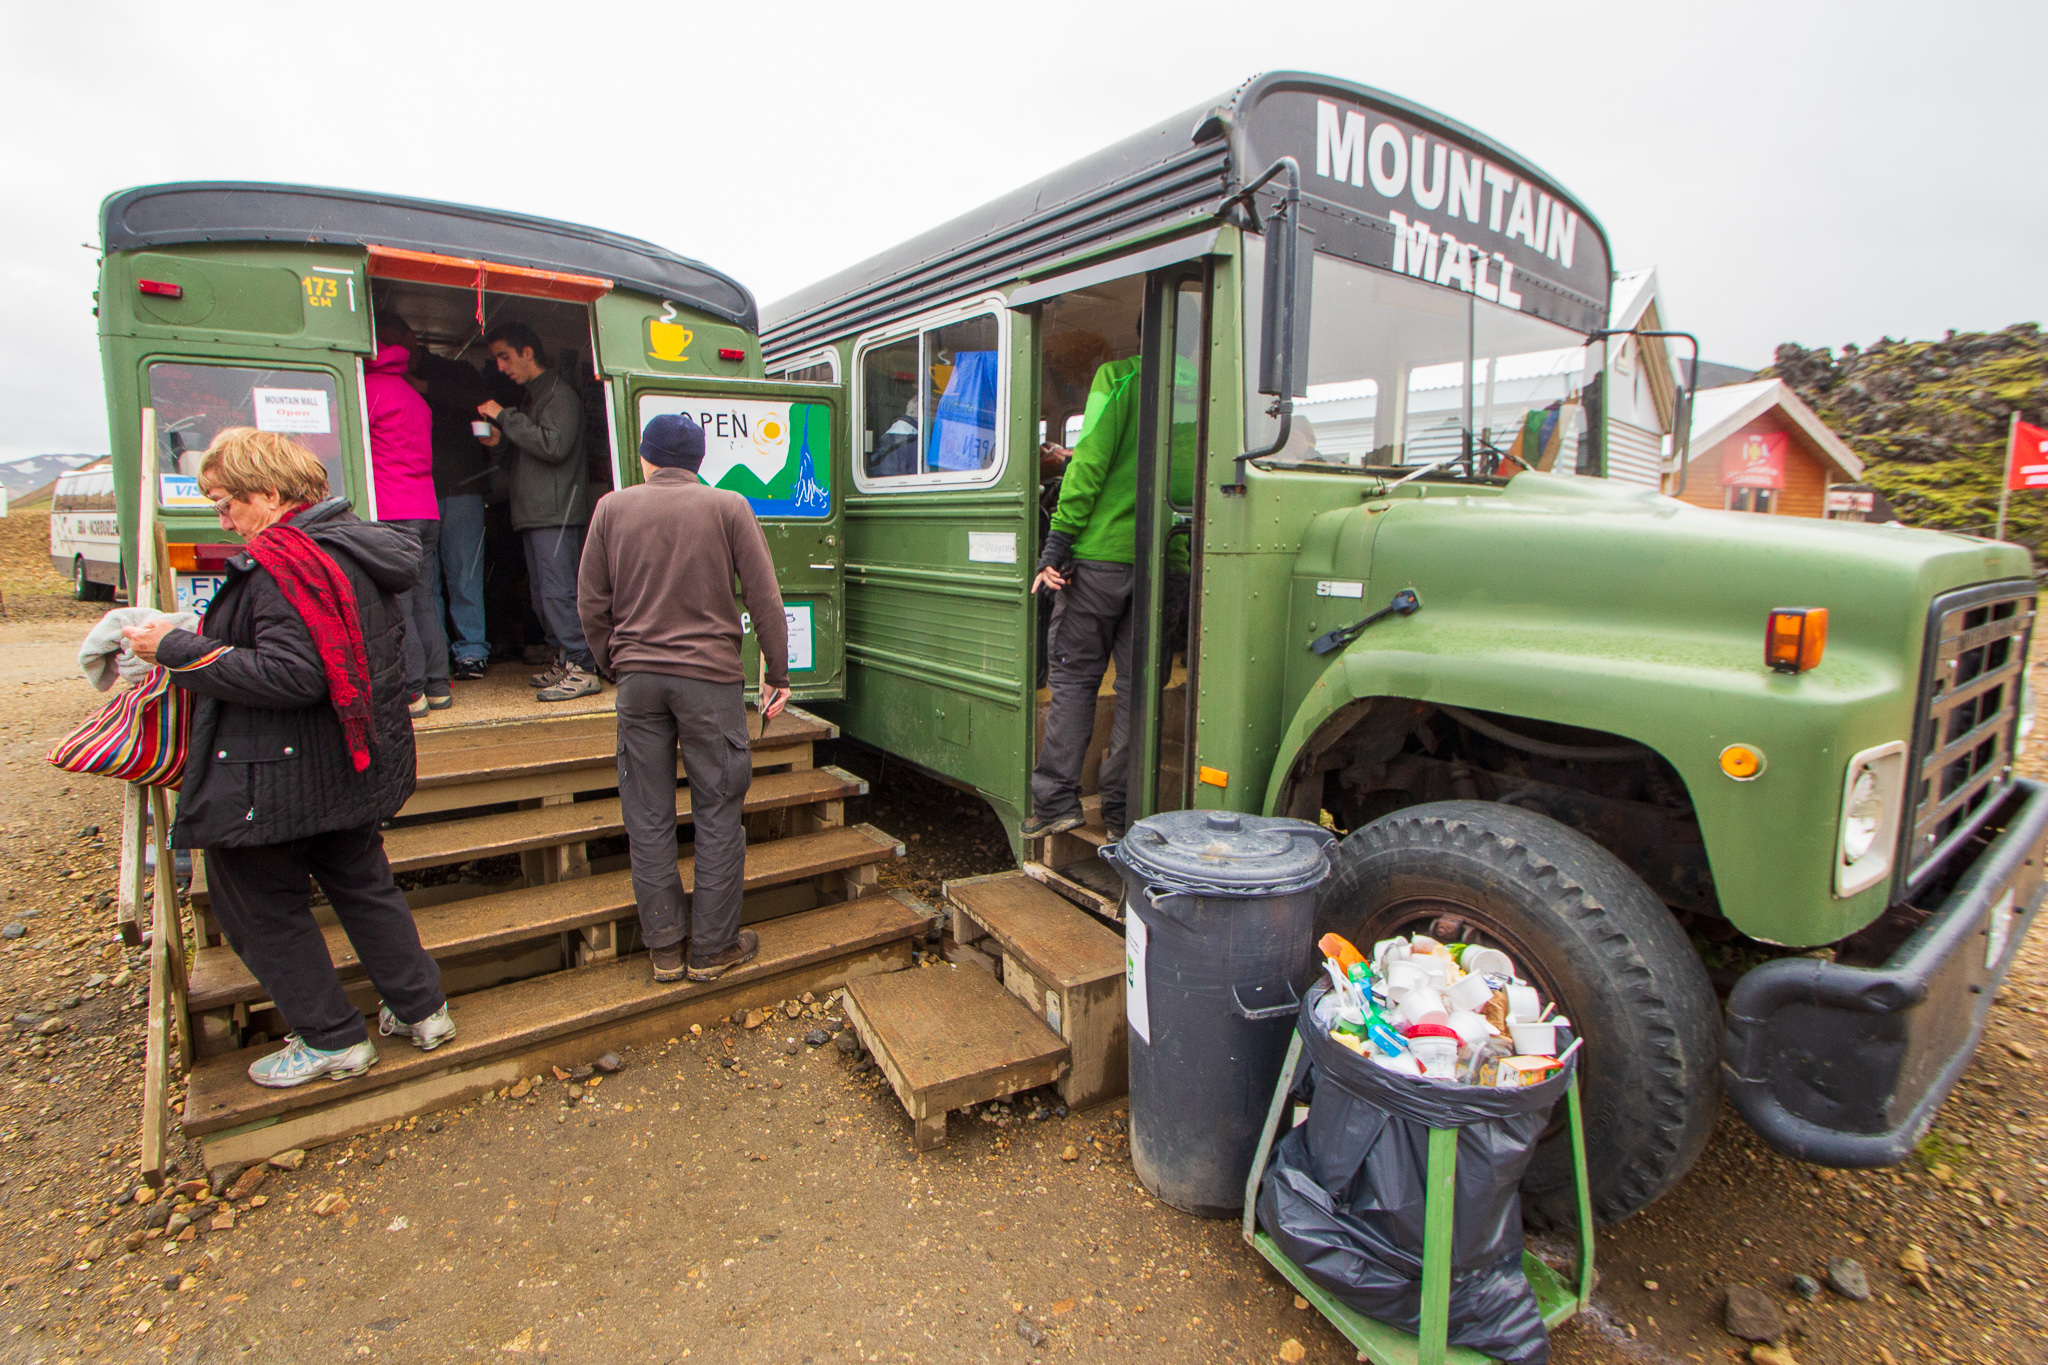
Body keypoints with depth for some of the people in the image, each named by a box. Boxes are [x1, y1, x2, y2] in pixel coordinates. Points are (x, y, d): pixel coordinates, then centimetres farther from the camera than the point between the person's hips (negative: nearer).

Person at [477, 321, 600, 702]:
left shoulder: (559, 394, -6)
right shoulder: (532, 397, 23)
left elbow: (554, 446, -20)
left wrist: (505, 417, -13)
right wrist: (501, 439, 12)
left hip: (557, 513, -10)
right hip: (534, 513, 10)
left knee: (558, 591, -14)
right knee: (542, 595, 9)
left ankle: (582, 670, -12)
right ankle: (564, 663, 14)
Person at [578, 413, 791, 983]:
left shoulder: (613, 508, 7)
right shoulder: (727, 507, 0)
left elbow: (591, 604, 7)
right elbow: (764, 597, -3)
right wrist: (777, 674, 4)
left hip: (638, 676, 3)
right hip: (711, 676, -2)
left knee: (648, 818, 10)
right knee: (718, 814, 7)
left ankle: (664, 947, 19)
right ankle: (713, 947, 15)